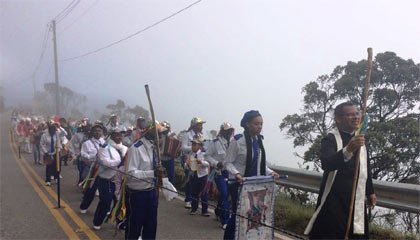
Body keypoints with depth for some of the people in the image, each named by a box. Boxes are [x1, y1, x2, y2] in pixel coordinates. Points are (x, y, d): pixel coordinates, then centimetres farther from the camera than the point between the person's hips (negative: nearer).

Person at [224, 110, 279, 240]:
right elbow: (228, 162, -11)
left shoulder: (259, 140, 5)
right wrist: (236, 173, -28)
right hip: (239, 184, -6)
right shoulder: (238, 140, -14)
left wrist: (270, 172, -1)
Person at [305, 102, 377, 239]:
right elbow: (326, 164, -33)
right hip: (335, 198, -6)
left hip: (356, 197, 7)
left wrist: (370, 192, 22)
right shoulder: (330, 139, -14)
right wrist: (348, 150, -47)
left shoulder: (360, 138, 10)